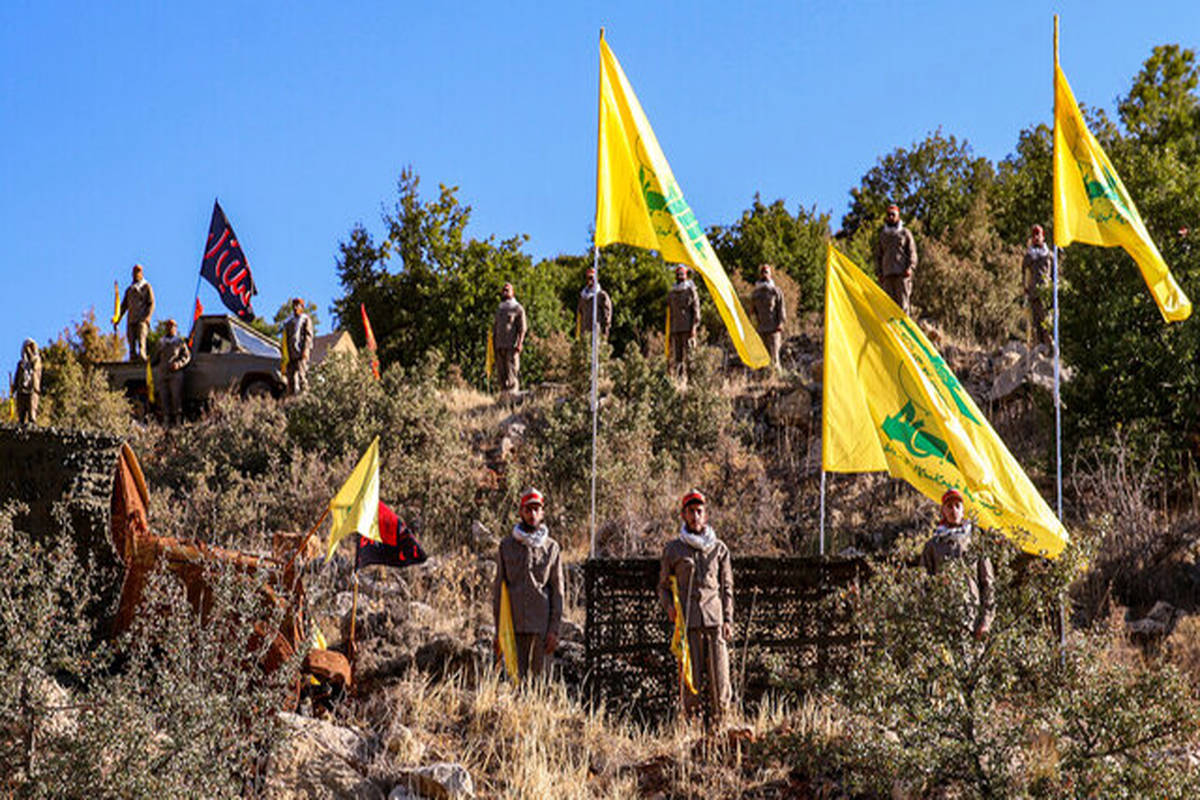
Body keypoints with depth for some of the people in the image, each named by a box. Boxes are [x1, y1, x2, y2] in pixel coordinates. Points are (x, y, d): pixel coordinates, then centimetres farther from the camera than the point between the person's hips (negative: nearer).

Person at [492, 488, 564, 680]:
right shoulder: (506, 546, 7)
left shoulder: (551, 548, 6)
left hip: (542, 627, 0)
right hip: (514, 626, 0)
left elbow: (557, 591, 4)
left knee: (541, 676, 1)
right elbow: (498, 588, 8)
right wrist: (498, 630, 3)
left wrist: (554, 630, -3)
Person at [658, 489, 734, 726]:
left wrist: (728, 620, 6)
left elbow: (727, 587, 16)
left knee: (719, 677, -5)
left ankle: (720, 722, 3)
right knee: (691, 677, -4)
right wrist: (669, 606, -4)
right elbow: (663, 586, 16)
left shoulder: (719, 548, 14)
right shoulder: (673, 549, 10)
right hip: (688, 620, -1)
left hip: (714, 619, 1)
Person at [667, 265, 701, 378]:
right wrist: (669, 331, 14)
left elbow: (696, 311, -2)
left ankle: (687, 376, -11)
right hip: (675, 329, 5)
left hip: (688, 329, -5)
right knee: (676, 356, 0)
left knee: (688, 354, -9)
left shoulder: (691, 291, 2)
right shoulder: (671, 294, 17)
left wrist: (694, 327, -11)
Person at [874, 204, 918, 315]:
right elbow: (878, 255, 20)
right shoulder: (882, 235, 19)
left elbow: (912, 252, 4)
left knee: (902, 301, -10)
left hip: (902, 273, -4)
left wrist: (910, 268, -9)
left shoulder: (905, 233, 8)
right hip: (887, 274, 4)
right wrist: (879, 273, 11)